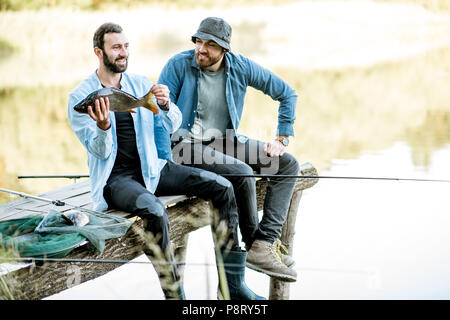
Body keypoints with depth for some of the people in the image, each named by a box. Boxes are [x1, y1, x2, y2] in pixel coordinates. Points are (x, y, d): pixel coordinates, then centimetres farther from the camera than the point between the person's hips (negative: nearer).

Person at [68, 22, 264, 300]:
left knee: (222, 187, -12)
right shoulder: (80, 97, -3)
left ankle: (232, 282, -9)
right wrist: (103, 127, -32)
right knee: (154, 211, -38)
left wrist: (165, 105, -16)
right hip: (114, 177, -5)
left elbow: (173, 126, 6)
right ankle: (175, 294, -26)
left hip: (150, 168, 5)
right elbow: (100, 151, -10)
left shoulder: (141, 84, 11)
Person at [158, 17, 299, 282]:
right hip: (187, 144, -6)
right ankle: (254, 245, -10)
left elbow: (287, 93, 9)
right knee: (242, 173, -31)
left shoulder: (240, 67, 0)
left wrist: (282, 139, 2)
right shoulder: (179, 65, -9)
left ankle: (265, 244, -21)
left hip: (225, 140, 6)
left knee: (288, 164, -9)